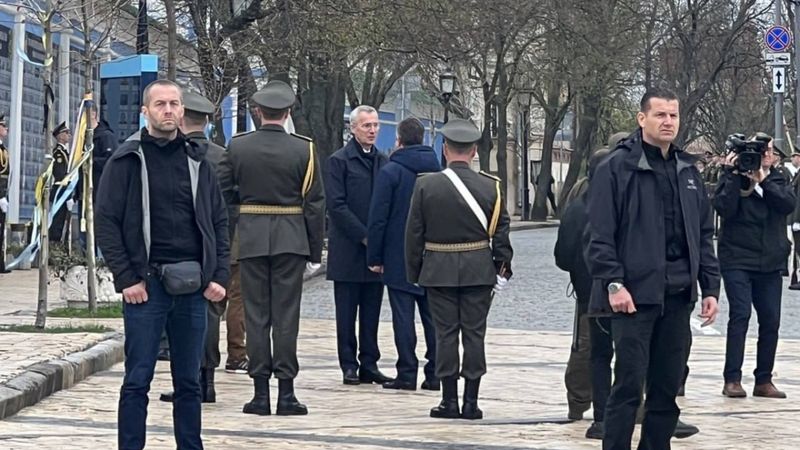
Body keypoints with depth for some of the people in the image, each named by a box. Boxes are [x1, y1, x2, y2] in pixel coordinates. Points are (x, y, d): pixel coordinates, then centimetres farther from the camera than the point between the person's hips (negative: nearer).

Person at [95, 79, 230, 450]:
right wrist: (127, 278, -9)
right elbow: (106, 222, -3)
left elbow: (219, 221, 14)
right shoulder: (126, 161, 0)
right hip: (146, 285, -4)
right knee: (137, 381, -1)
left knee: (189, 381, 10)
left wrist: (219, 276, 3)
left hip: (193, 287, 4)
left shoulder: (197, 161, 11)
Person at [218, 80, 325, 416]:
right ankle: (286, 393, 2)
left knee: (256, 315, 5)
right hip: (291, 239, -1)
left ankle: (260, 393, 5)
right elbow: (315, 203, -2)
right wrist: (315, 251, 4)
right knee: (286, 315, 2)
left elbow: (222, 193, 1)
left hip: (251, 237, 1)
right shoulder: (303, 149, -4)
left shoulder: (237, 146, -2)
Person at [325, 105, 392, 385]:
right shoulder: (339, 161, -4)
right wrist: (364, 236, -15)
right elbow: (336, 205, -10)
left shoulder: (383, 162, 13)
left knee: (371, 311, 7)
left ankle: (369, 364, 11)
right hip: (348, 249, -5)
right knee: (347, 312, 1)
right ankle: (349, 365, 6)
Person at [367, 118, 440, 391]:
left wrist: (374, 257, -3)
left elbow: (378, 218, -9)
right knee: (432, 316, 8)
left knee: (403, 316, -2)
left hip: (399, 256, -4)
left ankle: (407, 374, -3)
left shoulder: (390, 172, -8)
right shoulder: (437, 171, 7)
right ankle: (435, 374, 9)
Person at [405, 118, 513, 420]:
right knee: (474, 333, 5)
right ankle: (471, 402, 5)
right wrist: (503, 268, 9)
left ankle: (449, 400, 6)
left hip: (439, 271, 0)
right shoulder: (490, 186, -3)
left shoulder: (425, 185, -5)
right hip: (478, 270, 1)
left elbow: (414, 233, -2)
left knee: (446, 334, 5)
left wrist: (414, 272, 7)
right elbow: (501, 231, 0)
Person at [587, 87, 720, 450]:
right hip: (635, 293, -6)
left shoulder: (687, 170, 14)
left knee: (667, 388, 9)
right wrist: (613, 283, -17)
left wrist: (710, 287, 10)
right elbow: (600, 235, -9)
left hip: (678, 294, 6)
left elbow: (704, 235, 17)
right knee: (629, 386, -6)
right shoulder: (616, 168, -4)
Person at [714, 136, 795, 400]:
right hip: (737, 259, -4)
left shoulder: (776, 180, 13)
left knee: (771, 319, 3)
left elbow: (788, 204, -6)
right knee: (740, 314, -14)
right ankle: (732, 380, -11)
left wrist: (763, 181, -14)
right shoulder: (733, 177, 1)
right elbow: (723, 208, -14)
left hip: (770, 262, 4)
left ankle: (764, 380, 11)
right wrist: (733, 175, -17)